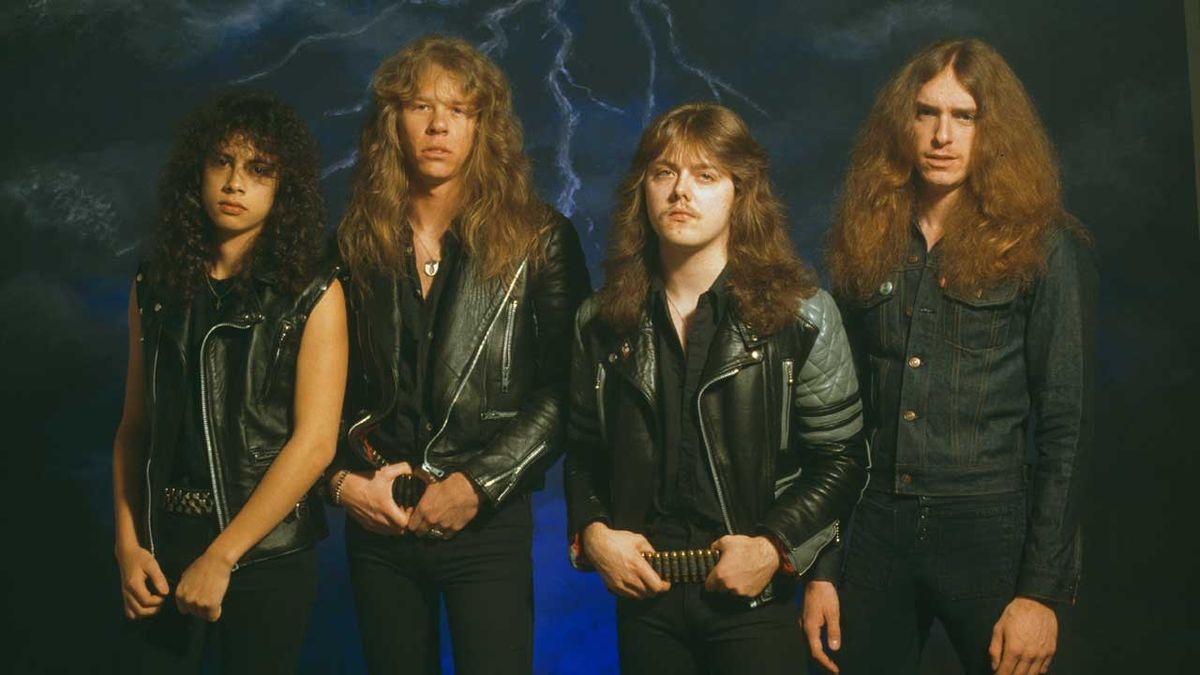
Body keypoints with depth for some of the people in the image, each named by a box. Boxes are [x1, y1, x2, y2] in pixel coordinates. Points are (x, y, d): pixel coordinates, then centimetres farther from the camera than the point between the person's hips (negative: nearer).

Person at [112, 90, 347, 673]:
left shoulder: (313, 291, -7)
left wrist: (221, 558, -15)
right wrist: (128, 543, -5)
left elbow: (315, 442, -13)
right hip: (163, 543, 3)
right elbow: (134, 425, 6)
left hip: (268, 550, -2)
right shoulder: (155, 285, 5)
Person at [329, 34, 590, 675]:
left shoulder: (538, 239, -3)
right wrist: (342, 478, -5)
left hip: (488, 525, -2)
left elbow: (563, 388, -8)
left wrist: (478, 485, -13)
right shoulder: (356, 241, 6)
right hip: (378, 522, 3)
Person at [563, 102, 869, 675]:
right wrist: (592, 531, -4)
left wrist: (775, 548, -14)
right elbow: (583, 449, 12)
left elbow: (842, 459, -4)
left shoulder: (802, 314, -5)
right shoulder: (602, 321, 5)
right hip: (643, 591, 3)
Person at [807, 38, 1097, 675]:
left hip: (992, 530, -3)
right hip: (878, 531, 3)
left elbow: (1066, 428, -5)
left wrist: (1042, 591, -11)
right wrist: (821, 569, 5)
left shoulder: (1045, 250, -3)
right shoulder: (866, 247, 8)